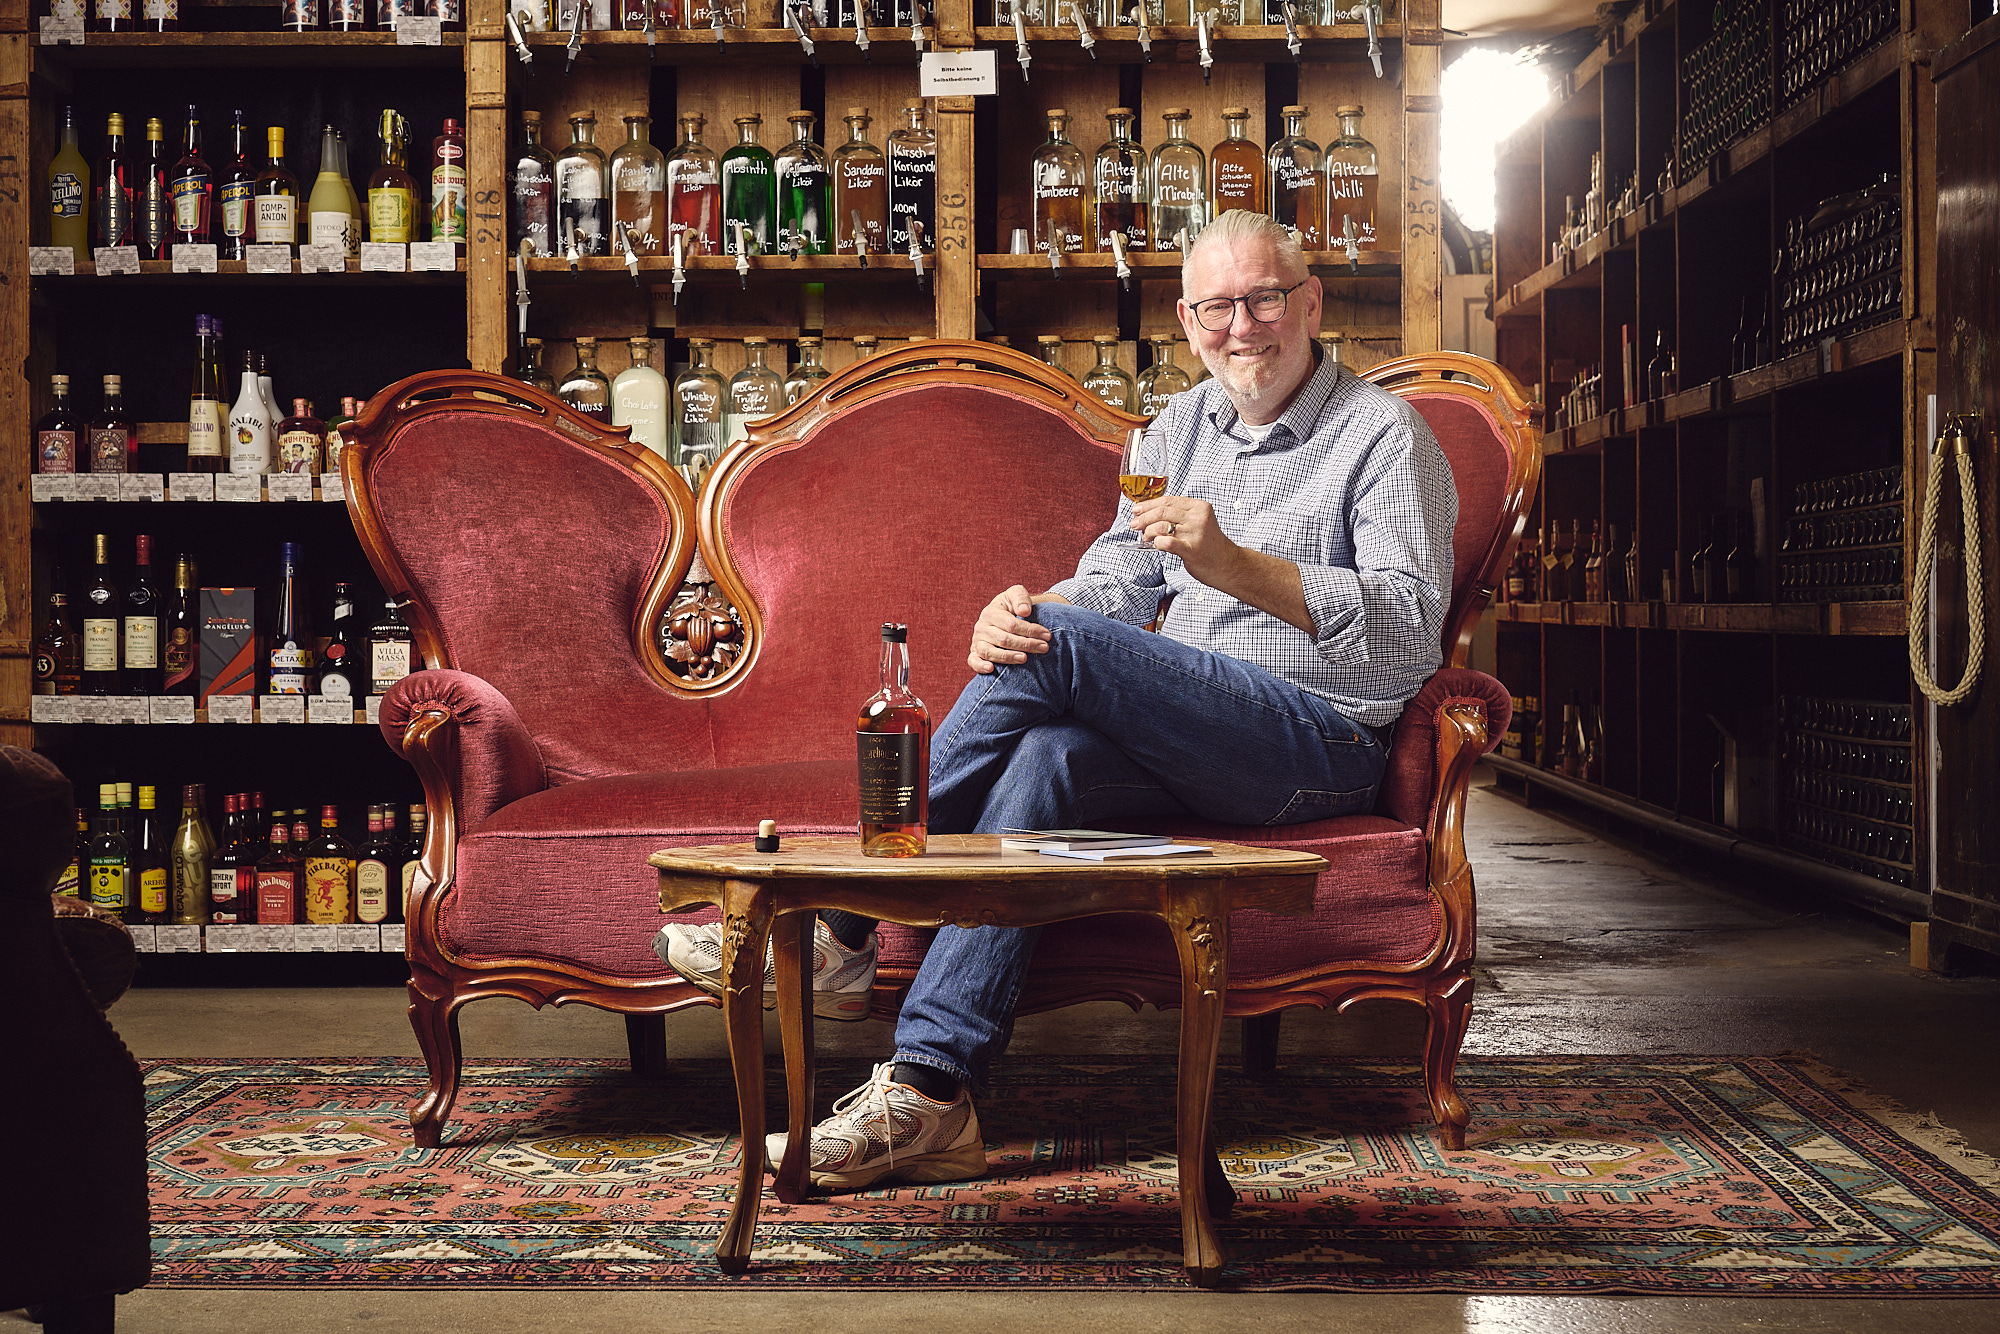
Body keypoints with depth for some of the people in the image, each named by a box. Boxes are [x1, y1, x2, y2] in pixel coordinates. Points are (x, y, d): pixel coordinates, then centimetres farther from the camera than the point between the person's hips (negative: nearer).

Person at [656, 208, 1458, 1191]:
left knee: (1055, 646, -26)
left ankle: (838, 932, -18)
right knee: (1046, 759, -29)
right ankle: (927, 1095, -36)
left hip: (1326, 740, -6)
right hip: (1187, 733, 6)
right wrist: (1022, 613, -14)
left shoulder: (1386, 436, -2)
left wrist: (1237, 566, -28)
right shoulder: (1180, 427, 19)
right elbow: (1115, 583, 11)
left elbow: (1411, 632, -15)